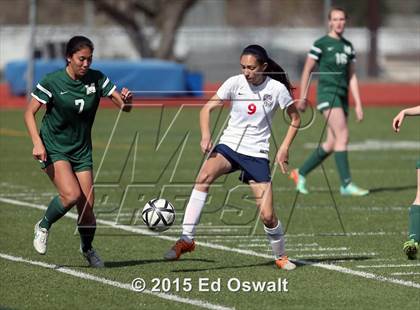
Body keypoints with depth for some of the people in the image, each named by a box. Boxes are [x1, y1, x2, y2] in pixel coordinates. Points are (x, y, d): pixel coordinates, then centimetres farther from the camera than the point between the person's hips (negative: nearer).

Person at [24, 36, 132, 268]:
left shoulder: (97, 79, -5)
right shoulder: (52, 81, -14)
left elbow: (124, 107, -5)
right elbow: (30, 113, -9)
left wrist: (126, 100, -29)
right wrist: (37, 143, -23)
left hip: (81, 150, 4)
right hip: (53, 148, -4)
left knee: (87, 205, -2)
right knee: (71, 194, -26)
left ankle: (87, 248, 28)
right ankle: (44, 227, 3)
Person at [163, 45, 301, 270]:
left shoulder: (277, 89, -7)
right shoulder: (235, 83, -5)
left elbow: (295, 119, 7)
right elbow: (207, 109, -5)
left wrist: (284, 149, -4)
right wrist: (205, 135, -23)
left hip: (257, 154, 0)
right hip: (229, 146, 1)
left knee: (267, 216, -7)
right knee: (204, 177, -33)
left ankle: (280, 256, 24)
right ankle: (187, 239, -29)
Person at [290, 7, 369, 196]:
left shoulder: (348, 46, 15)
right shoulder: (321, 44, -3)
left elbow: (352, 77, 15)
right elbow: (307, 70, 1)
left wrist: (358, 104, 9)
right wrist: (302, 98, 1)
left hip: (342, 96, 7)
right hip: (327, 93, -7)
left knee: (331, 144, 6)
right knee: (343, 136, -18)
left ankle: (300, 173, 22)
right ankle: (346, 185, -19)